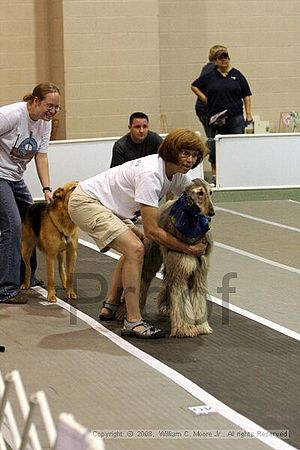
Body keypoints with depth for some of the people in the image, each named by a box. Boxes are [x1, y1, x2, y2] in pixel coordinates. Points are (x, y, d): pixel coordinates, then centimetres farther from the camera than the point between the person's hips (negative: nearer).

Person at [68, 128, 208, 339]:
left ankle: (110, 308, 29)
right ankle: (133, 322, -19)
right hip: (85, 201, -10)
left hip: (106, 205, 10)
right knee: (135, 249, -22)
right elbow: (152, 230, -28)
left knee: (134, 248, 20)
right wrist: (188, 249, -20)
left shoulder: (178, 174, -3)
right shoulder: (150, 174, -29)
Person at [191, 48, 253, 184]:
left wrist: (248, 114, 0)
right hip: (216, 118, 0)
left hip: (236, 117, 0)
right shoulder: (209, 76, 5)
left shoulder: (237, 75, 6)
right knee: (215, 147, 4)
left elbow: (246, 95, 7)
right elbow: (194, 86, 16)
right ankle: (214, 173, 13)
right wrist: (206, 100, 6)